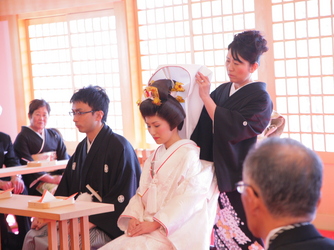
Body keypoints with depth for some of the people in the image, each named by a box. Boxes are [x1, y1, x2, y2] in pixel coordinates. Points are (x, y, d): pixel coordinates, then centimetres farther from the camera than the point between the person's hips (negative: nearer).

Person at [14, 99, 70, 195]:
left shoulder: (54, 135, 20)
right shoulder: (22, 138, 5)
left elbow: (64, 158, 13)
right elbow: (27, 165, -6)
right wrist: (51, 179, -18)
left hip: (58, 176, 5)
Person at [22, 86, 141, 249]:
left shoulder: (120, 147, -10)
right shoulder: (82, 147, 15)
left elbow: (122, 198, -15)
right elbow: (65, 189, 17)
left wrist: (91, 222, -21)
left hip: (106, 227, -7)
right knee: (33, 236, -9)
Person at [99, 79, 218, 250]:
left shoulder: (189, 154, -6)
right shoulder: (154, 158, 18)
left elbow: (188, 198, -15)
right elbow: (142, 193, 14)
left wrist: (155, 223, -19)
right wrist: (134, 217, -5)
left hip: (173, 231, -7)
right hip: (147, 227, 7)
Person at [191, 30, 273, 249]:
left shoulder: (260, 98, -10)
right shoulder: (222, 91, 9)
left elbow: (232, 128, -22)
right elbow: (204, 126, 12)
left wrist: (206, 97, -20)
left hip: (239, 175, -6)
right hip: (220, 172, 6)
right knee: (223, 232, 10)